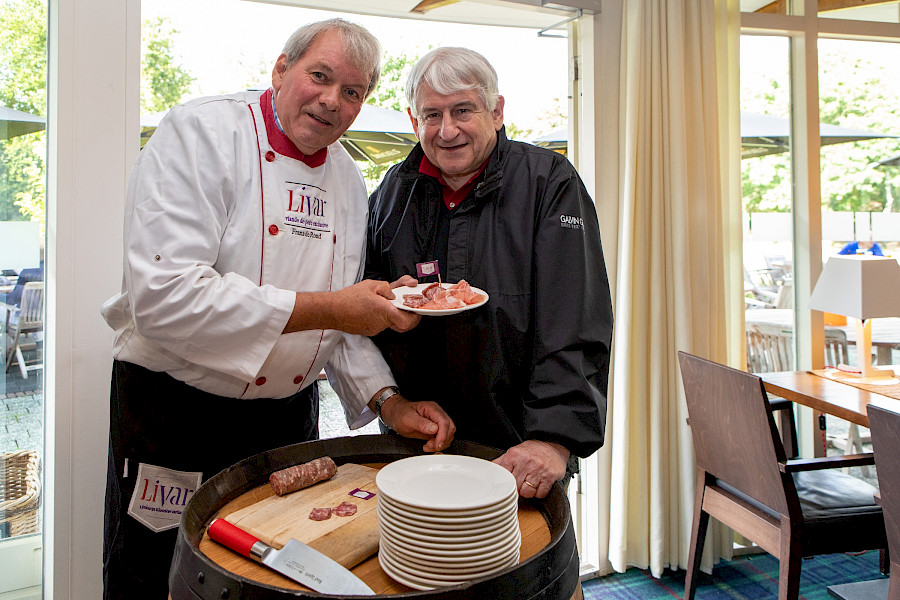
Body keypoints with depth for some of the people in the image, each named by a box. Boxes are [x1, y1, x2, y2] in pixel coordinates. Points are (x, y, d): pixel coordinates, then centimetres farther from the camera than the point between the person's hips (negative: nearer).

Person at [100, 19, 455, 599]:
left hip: (290, 417, 6)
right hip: (173, 415, -5)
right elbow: (163, 298, -27)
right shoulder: (199, 133, -15)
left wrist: (388, 400, -7)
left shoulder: (349, 179, 4)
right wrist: (325, 308, -27)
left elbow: (346, 320, 8)